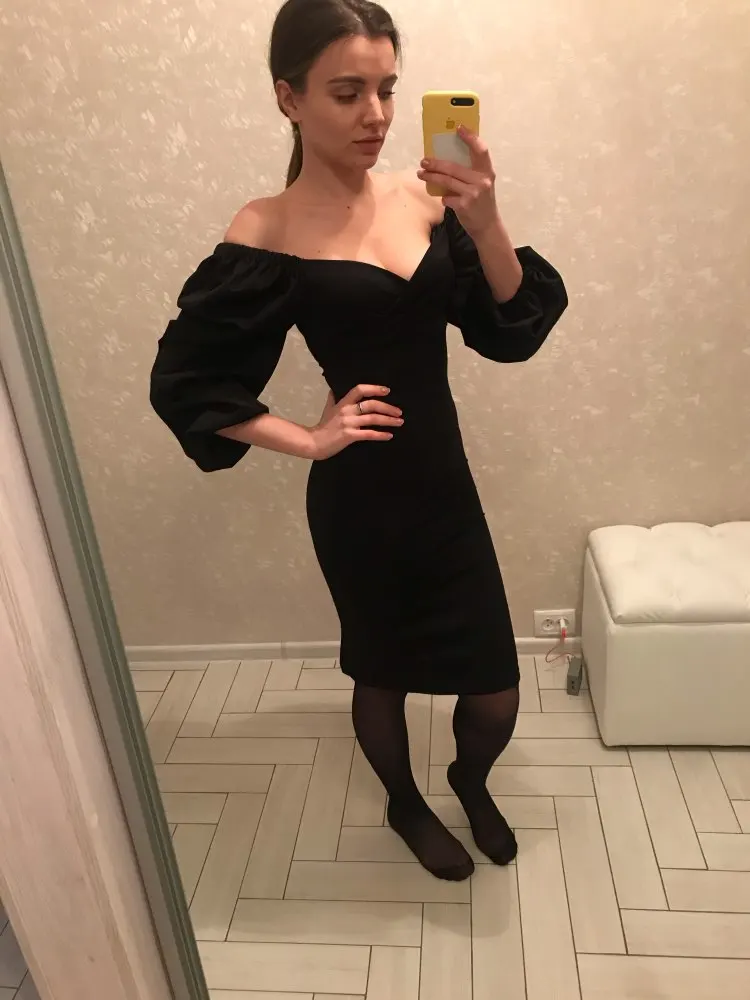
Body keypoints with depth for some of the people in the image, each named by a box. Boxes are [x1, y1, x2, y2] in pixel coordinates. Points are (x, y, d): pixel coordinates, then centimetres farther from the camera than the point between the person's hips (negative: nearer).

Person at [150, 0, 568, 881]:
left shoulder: (425, 200, 0)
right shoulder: (269, 235, -12)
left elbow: (511, 331, -3)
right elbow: (183, 380, -8)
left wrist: (485, 227, -19)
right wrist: (307, 440, -10)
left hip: (445, 481, 4)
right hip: (360, 498, -4)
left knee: (495, 691, 10)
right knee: (382, 671, 17)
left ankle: (471, 782, 46)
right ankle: (406, 806, 49)